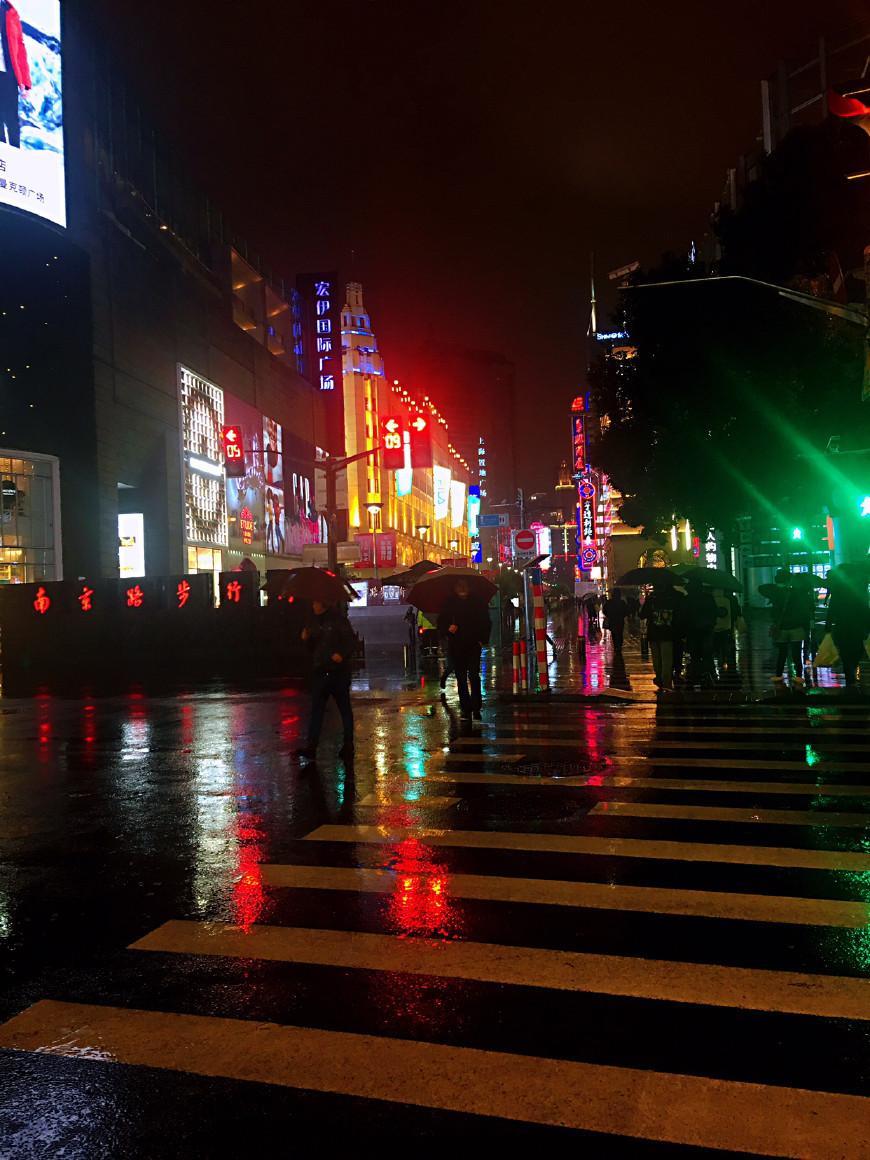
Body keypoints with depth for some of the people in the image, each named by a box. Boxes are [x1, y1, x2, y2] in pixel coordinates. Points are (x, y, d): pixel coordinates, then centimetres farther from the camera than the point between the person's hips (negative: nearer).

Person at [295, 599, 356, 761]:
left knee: (344, 708, 6)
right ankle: (311, 747, -5)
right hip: (320, 670, 5)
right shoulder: (312, 620, 12)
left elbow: (349, 639, -10)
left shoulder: (337, 618, -6)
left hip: (338, 670, -5)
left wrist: (342, 654, -25)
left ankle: (348, 746, 15)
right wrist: (306, 639, -2)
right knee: (316, 708, -2)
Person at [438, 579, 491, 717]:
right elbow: (441, 623, 8)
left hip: (473, 645, -2)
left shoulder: (478, 602, 2)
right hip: (456, 646, 2)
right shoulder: (449, 603, 3)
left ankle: (476, 708, -4)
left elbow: (486, 622, 9)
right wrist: (448, 629, -14)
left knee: (474, 676, -10)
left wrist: (483, 640, -2)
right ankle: (466, 708, 15)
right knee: (461, 678, 7)